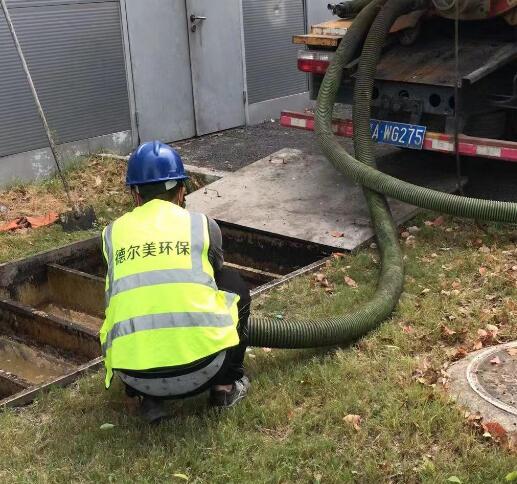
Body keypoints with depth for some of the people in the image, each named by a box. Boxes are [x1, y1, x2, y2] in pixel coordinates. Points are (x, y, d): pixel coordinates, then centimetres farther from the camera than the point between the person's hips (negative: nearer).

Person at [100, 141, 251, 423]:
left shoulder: (113, 233, 14)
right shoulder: (204, 226, 10)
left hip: (136, 375, 1)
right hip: (202, 368, -1)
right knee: (233, 283, 26)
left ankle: (149, 398, 16)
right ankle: (226, 386, 22)